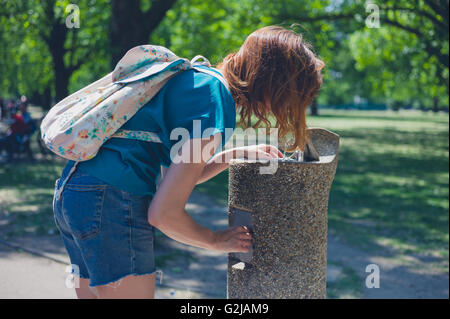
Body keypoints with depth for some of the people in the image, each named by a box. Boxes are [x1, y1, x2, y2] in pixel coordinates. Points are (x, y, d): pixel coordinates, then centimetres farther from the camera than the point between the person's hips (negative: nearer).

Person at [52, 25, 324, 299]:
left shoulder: (197, 74, 13)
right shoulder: (215, 103, -15)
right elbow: (163, 214, -17)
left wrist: (239, 154, 24)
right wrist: (216, 241, 1)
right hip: (112, 204, -10)